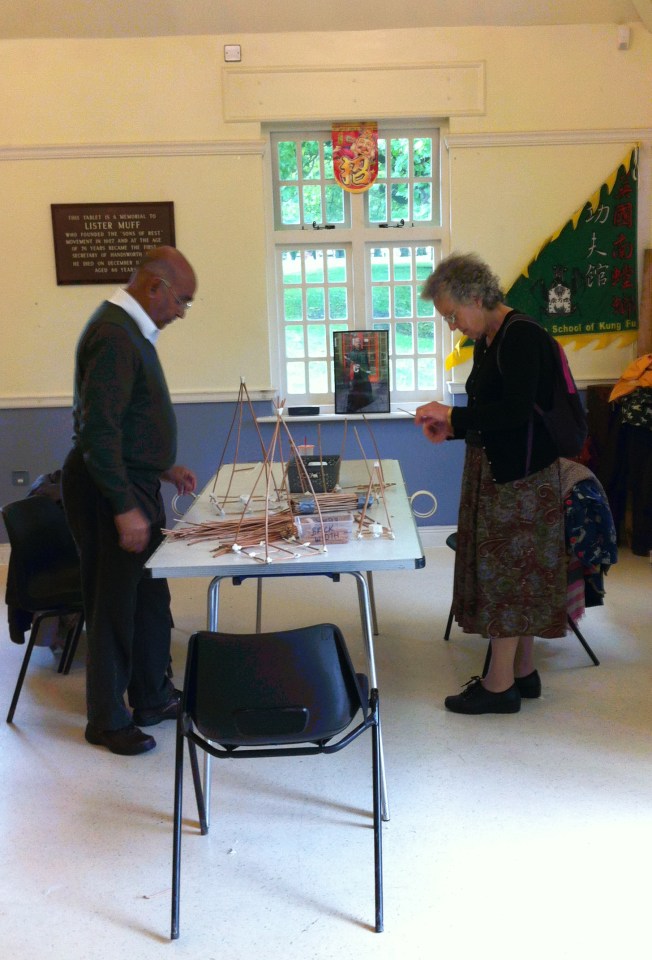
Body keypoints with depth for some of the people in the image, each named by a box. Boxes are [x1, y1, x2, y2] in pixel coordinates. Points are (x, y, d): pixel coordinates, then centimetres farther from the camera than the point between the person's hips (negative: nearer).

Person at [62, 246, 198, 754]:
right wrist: (125, 509, -26)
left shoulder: (131, 330, 12)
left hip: (134, 483, 10)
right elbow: (98, 431, -26)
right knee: (116, 606, 2)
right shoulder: (114, 335, -21)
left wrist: (163, 466, 19)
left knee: (151, 598, 17)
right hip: (111, 491, -10)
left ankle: (152, 697, 32)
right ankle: (107, 721, 18)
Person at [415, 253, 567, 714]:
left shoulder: (523, 337, -16)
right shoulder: (487, 342, 12)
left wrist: (452, 413, -18)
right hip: (496, 469, 9)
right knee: (517, 571, 14)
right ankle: (523, 672, 25)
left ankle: (500, 685, 7)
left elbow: (517, 411, -24)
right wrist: (452, 428, 3)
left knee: (506, 571, -3)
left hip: (520, 474, -9)